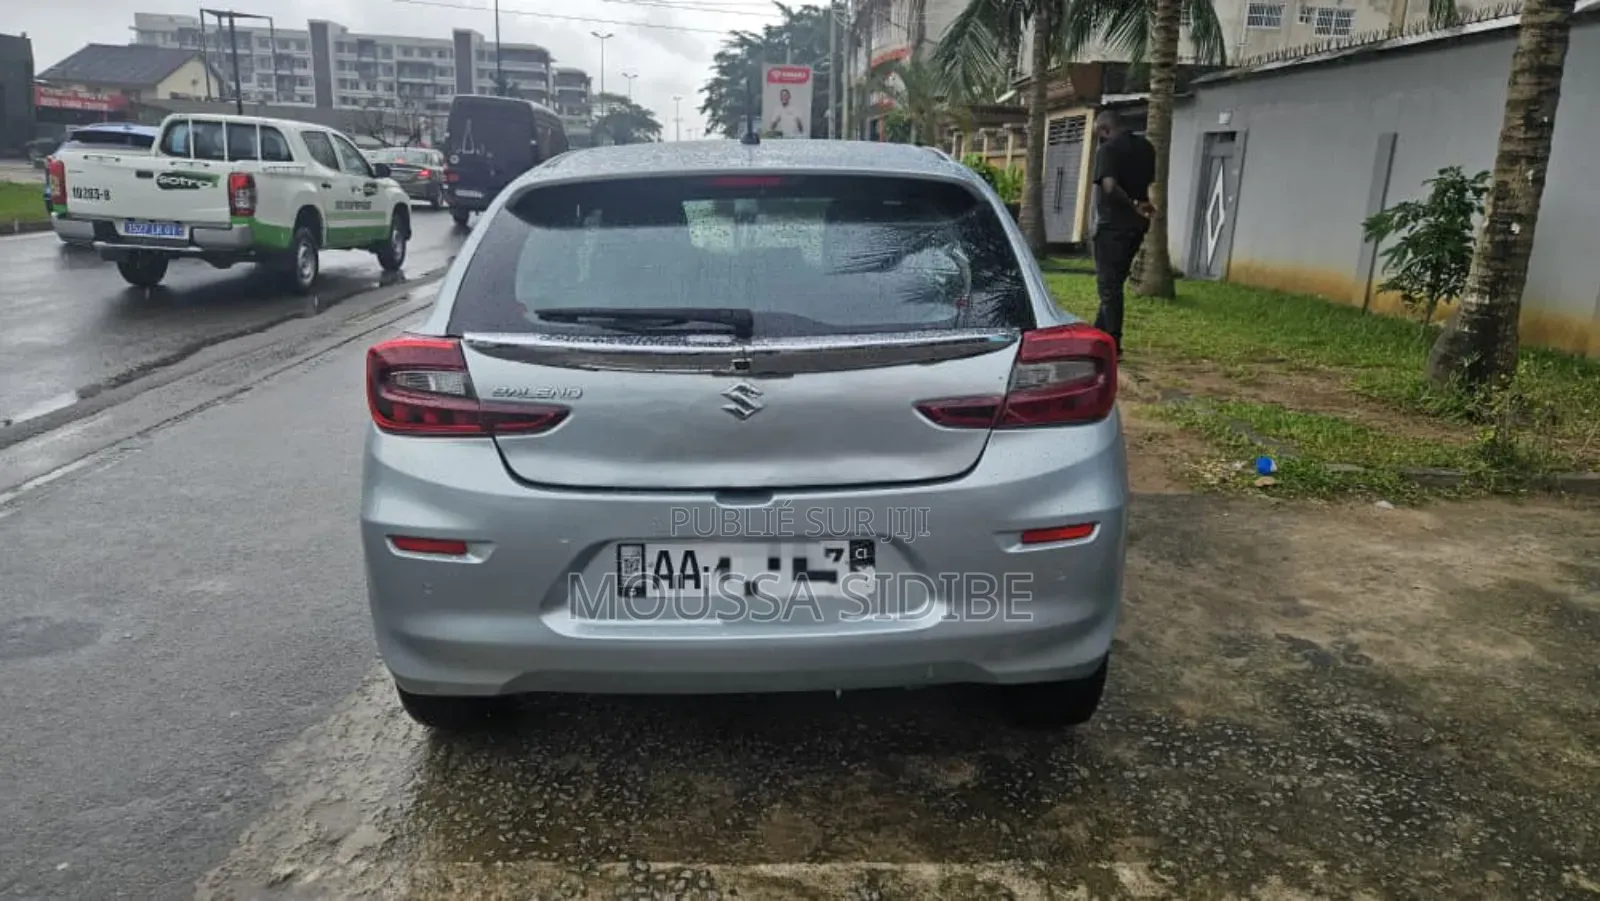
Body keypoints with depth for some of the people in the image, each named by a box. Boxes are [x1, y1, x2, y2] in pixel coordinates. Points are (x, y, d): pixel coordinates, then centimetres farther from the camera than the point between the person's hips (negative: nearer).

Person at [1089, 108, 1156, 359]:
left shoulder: (1108, 150, -14)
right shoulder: (1145, 147, 10)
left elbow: (1110, 187, -27)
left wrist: (1134, 206, -18)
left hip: (1112, 225, -8)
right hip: (1136, 226, 8)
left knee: (1109, 285, -2)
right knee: (1114, 283, 16)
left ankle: (1113, 346, -3)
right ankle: (1099, 335, 25)